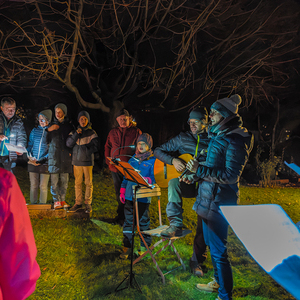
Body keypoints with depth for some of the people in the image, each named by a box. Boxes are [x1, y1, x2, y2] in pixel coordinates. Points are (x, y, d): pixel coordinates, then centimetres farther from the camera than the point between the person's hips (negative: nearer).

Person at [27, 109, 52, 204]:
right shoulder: (34, 130, 11)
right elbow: (30, 145, 14)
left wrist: (43, 159, -15)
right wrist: (30, 156, -4)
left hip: (45, 163, -3)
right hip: (33, 163, 3)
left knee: (43, 186, 2)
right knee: (33, 185, 7)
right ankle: (33, 205, 17)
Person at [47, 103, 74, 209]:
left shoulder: (69, 125, 10)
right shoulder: (52, 125, 10)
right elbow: (46, 140, 7)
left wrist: (71, 151, 3)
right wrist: (49, 130, -7)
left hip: (65, 156, 1)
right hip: (54, 156, -1)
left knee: (64, 180, 3)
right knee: (54, 180, -4)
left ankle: (62, 200, 13)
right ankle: (56, 201, 4)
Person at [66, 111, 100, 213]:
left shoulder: (92, 133, 1)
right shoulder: (74, 132, 9)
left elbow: (96, 147, -3)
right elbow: (68, 144, -2)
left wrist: (86, 148, -14)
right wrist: (76, 135, -12)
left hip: (87, 161, -2)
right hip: (77, 160, 2)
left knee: (88, 183, 1)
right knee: (77, 182, 6)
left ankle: (88, 203, 10)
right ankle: (78, 203, 15)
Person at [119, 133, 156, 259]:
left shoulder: (153, 160, -4)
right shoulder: (133, 159, 12)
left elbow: (154, 178, -9)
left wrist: (147, 180, -29)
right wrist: (122, 191, 12)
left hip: (143, 196, -4)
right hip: (129, 195, 5)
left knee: (143, 221, 6)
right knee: (128, 221, 8)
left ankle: (144, 246, 22)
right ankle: (127, 247, 17)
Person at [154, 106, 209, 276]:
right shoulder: (183, 138, 7)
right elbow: (158, 151, 7)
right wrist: (173, 160, -11)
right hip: (186, 183, 1)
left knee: (204, 224, -6)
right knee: (173, 183, -34)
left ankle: (197, 260, 10)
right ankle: (175, 225, -30)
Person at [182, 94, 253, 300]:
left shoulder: (235, 140, -18)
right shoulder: (219, 135, 12)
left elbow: (231, 175, -22)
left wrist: (200, 169, -24)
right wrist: (194, 176, 10)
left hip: (219, 202, -10)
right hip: (209, 198, 10)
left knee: (218, 250, -1)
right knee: (212, 243, 23)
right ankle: (218, 282, 41)